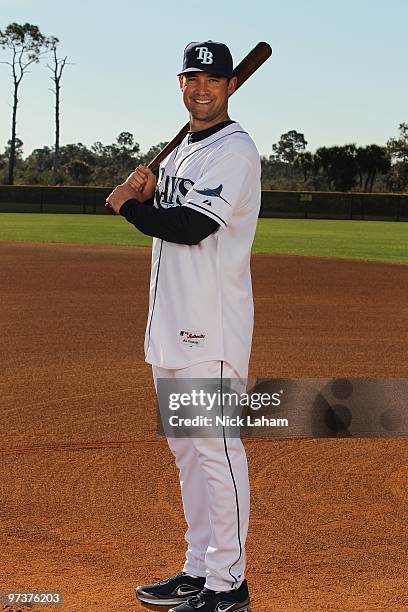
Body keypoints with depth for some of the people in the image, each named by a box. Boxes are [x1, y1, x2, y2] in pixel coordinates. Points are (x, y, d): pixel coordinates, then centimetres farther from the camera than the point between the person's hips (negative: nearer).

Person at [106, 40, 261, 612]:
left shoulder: (235, 149, -11)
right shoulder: (181, 151, 18)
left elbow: (191, 226, -22)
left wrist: (126, 204, -7)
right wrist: (146, 197, 2)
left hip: (211, 329, -9)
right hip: (171, 327, 10)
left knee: (215, 447, -6)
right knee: (186, 448, 14)